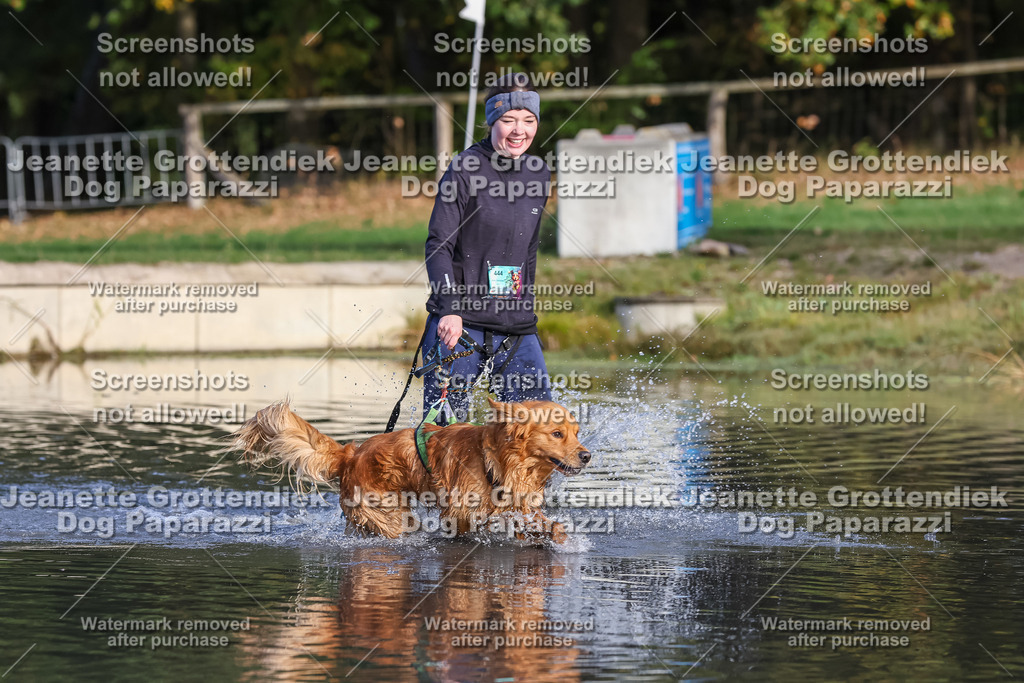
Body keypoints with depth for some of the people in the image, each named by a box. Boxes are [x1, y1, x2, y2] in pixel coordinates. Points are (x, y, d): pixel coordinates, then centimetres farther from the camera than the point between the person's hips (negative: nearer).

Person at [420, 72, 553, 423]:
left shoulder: (540, 174, 11)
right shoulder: (465, 170, -7)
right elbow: (439, 245, -11)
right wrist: (449, 310, -23)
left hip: (517, 328, 5)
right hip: (459, 322, -5)